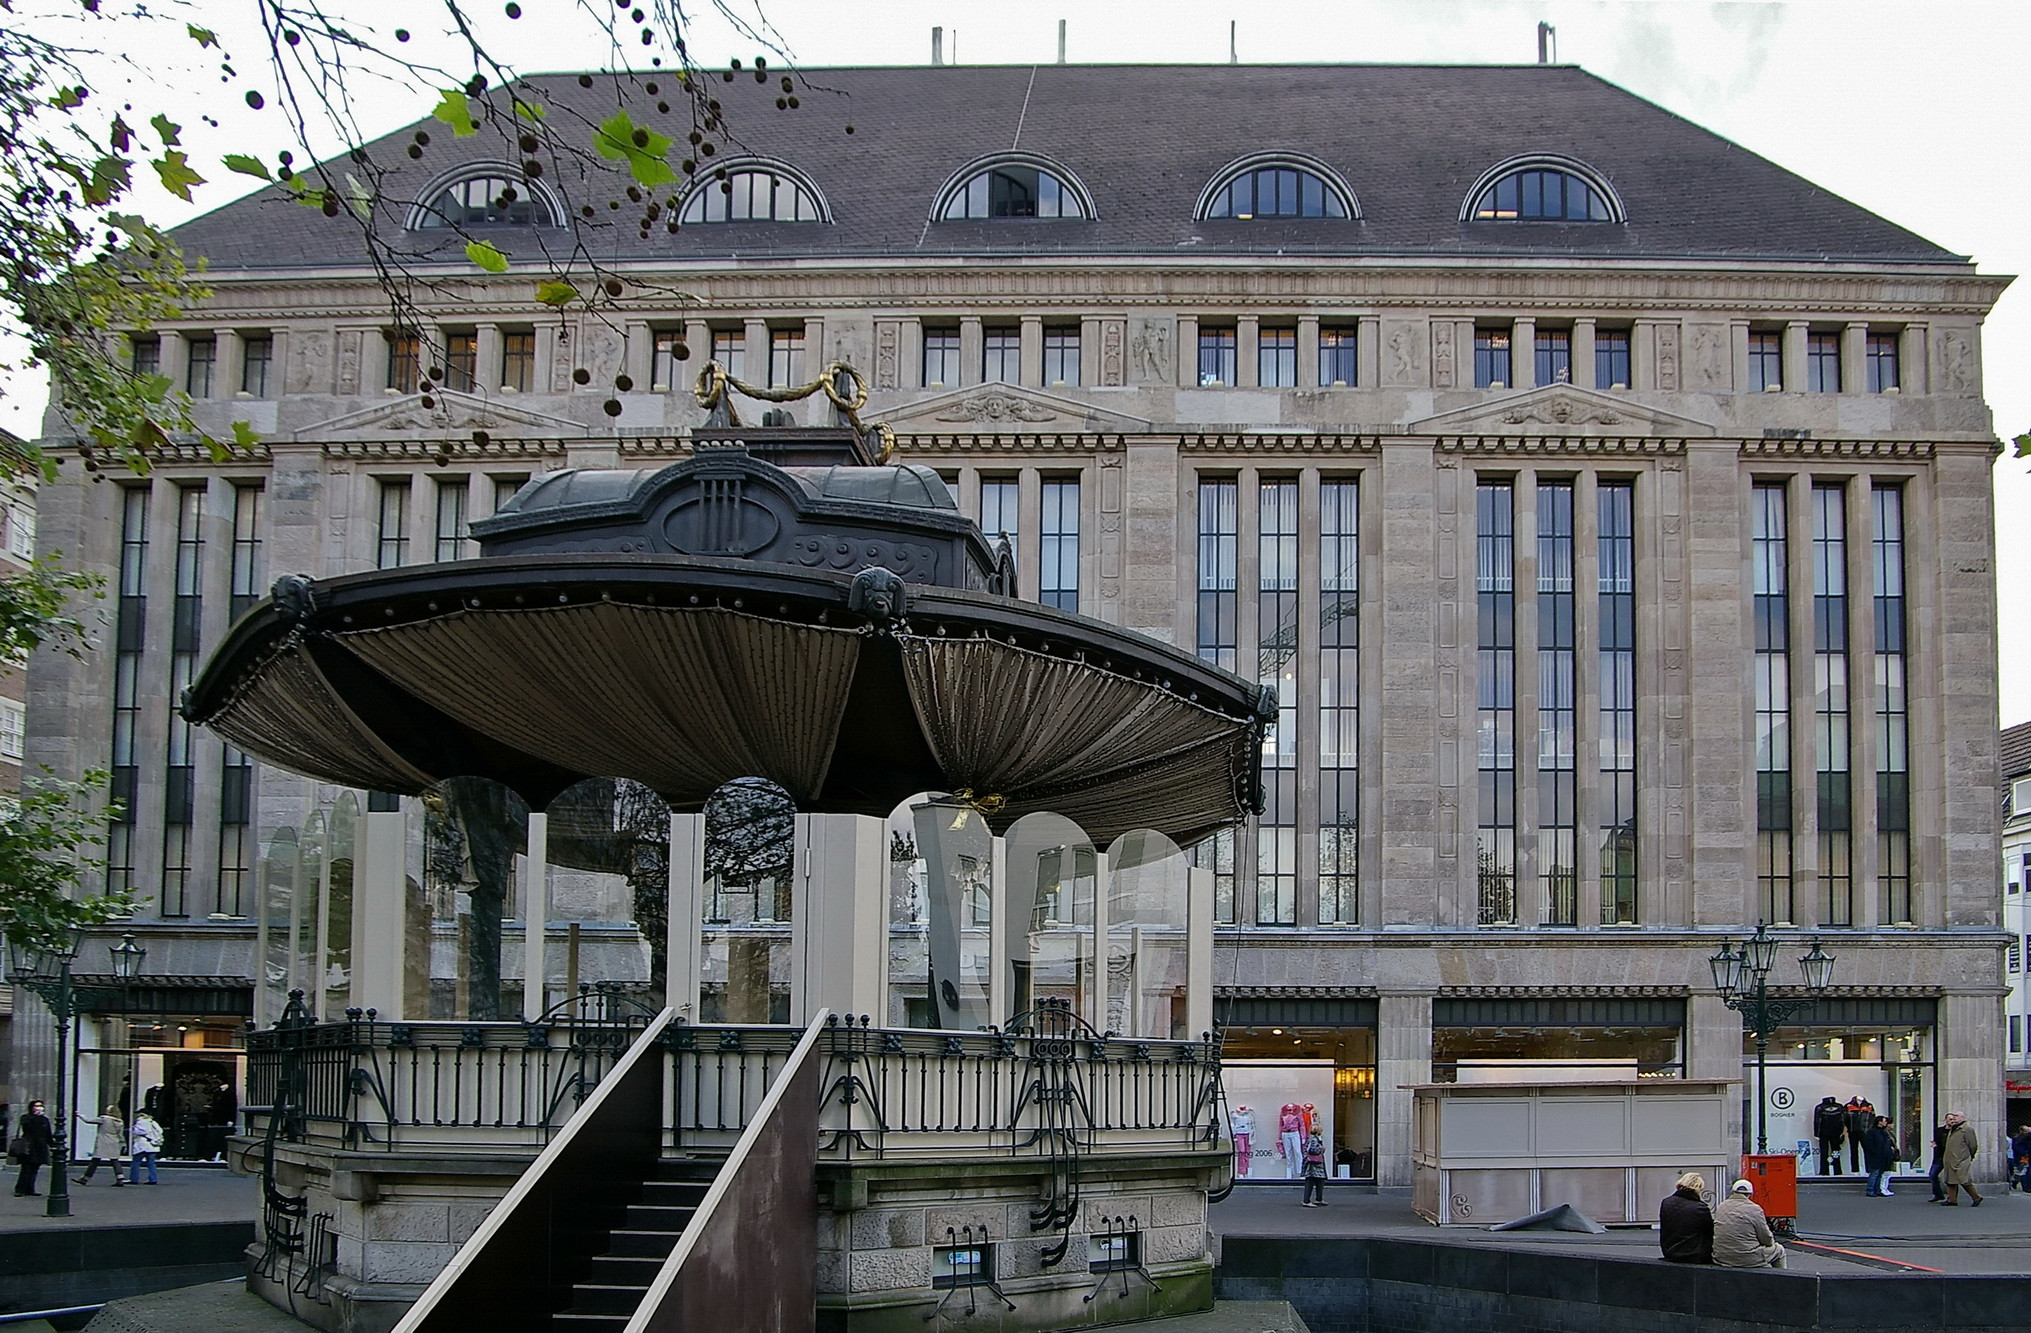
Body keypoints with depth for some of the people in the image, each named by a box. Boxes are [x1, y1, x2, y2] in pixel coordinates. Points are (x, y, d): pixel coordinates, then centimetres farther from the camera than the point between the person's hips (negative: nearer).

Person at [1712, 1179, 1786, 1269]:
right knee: (1779, 1250, 21)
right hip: (1748, 1260, -6)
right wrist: (1772, 1242, 19)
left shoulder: (1721, 1207, 5)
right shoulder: (1754, 1209, -11)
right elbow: (1767, 1240, -6)